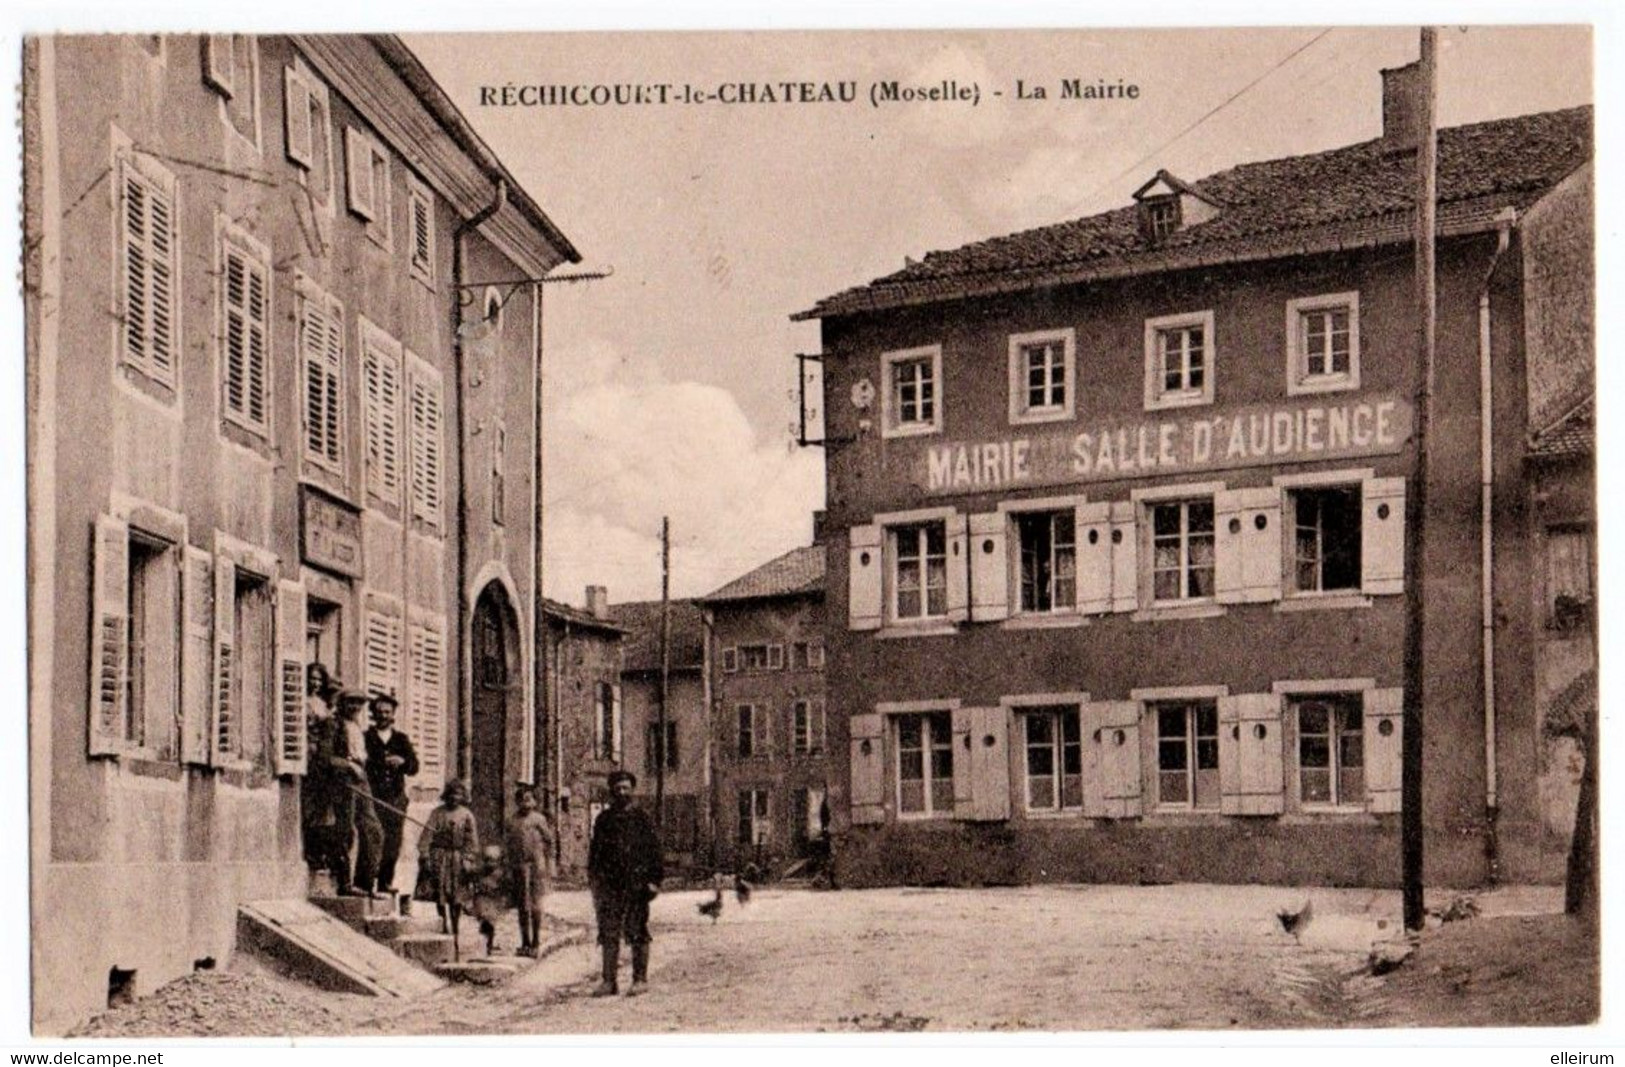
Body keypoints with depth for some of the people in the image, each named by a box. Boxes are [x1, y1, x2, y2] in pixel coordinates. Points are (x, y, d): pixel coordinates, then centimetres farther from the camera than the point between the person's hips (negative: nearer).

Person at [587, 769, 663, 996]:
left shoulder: (642, 818, 2)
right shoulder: (604, 819, 13)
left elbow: (654, 848, 0)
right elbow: (595, 849, 16)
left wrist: (654, 879, -7)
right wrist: (593, 878, 9)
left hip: (636, 882, -3)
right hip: (609, 883, 3)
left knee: (637, 932, -1)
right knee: (608, 932, 2)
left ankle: (640, 978, 6)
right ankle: (609, 981, 7)